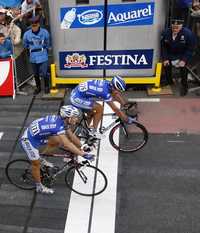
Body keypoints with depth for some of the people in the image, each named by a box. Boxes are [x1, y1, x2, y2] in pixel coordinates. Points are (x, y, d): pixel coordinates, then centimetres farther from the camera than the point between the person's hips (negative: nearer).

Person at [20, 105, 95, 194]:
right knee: (36, 164, 5)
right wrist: (83, 154, -39)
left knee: (57, 141, 11)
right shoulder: (58, 125, -32)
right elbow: (67, 144, -39)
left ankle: (41, 159, 24)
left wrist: (82, 148, 4)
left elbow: (71, 136, 3)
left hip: (36, 135, 8)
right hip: (28, 140, -8)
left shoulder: (62, 120, -6)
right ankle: (39, 187, 24)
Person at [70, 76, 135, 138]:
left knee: (91, 114, 20)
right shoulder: (105, 91, -27)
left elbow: (118, 95, 12)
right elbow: (115, 109, -21)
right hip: (77, 98, -10)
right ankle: (94, 132, -3)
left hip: (75, 94, 10)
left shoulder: (108, 83, -3)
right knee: (100, 108, -13)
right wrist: (127, 119, -13)